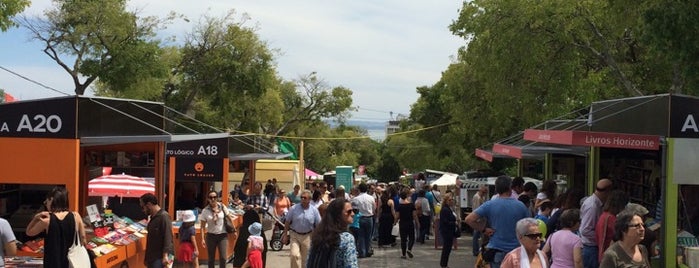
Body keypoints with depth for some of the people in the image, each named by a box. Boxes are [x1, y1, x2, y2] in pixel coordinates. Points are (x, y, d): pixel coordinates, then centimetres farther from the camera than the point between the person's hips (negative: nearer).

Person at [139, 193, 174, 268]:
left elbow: (167, 238, -20)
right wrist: (147, 257, 24)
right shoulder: (153, 218, 14)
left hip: (161, 257, -9)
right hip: (152, 256, 9)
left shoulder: (164, 217, -14)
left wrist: (165, 255, -27)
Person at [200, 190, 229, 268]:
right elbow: (202, 226, -4)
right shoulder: (205, 211, -6)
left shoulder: (222, 207, -3)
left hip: (222, 235, 0)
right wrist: (203, 239, -9)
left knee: (223, 258, -6)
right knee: (211, 259, 8)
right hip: (211, 235, 0)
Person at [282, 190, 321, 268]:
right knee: (294, 255, -16)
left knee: (305, 258, 9)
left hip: (307, 237, 1)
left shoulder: (314, 210, -3)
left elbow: (318, 225, 2)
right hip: (294, 235, -1)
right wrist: (285, 235, 2)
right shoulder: (294, 208, -5)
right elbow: (287, 222, 2)